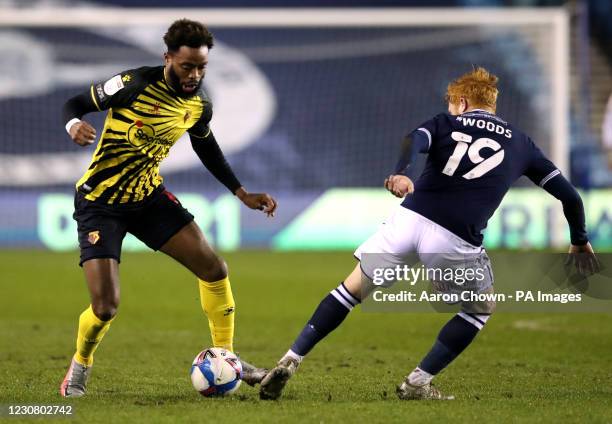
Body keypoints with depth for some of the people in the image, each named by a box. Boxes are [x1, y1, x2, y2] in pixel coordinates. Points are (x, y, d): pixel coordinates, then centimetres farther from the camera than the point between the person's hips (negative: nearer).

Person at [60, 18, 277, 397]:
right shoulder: (135, 84, -22)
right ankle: (80, 367, 16)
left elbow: (206, 146, 18)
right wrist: (74, 125, -36)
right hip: (100, 204, -6)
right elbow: (76, 103, -13)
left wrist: (242, 193, 13)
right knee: (106, 306, -15)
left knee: (215, 269, -2)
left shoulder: (200, 104, -3)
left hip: (149, 195, 6)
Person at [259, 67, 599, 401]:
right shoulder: (519, 143, 22)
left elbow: (414, 140, -6)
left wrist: (400, 172, -26)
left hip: (407, 219, 1)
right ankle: (417, 384, 16)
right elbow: (568, 194, 22)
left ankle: (290, 361, 11)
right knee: (481, 310, 24)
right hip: (455, 239, -1)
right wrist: (580, 242, 36)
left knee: (352, 289, 19)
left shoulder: (446, 122, 19)